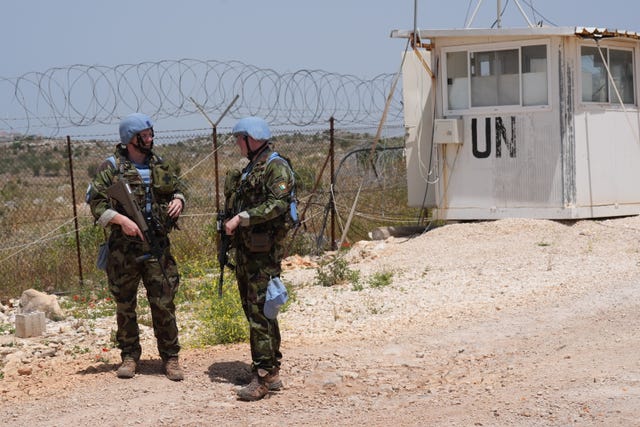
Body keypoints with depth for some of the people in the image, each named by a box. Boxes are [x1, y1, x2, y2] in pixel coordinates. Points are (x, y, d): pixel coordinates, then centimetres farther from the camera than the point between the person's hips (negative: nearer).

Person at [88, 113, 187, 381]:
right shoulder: (111, 168, -4)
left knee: (164, 304, 1)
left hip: (157, 248, 2)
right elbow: (96, 202, -7)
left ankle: (170, 357, 11)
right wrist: (121, 220, -19)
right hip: (123, 250, -2)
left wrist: (178, 200, 0)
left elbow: (179, 188, 23)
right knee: (125, 306, 8)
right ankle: (129, 356, 21)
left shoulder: (161, 167, 9)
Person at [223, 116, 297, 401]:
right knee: (253, 310, 11)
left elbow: (277, 204, -22)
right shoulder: (249, 169, 19)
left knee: (260, 311, -13)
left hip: (265, 251, -10)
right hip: (245, 249, 10)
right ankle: (272, 373, 17)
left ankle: (263, 376, -13)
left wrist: (241, 217, -22)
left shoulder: (276, 167, -10)